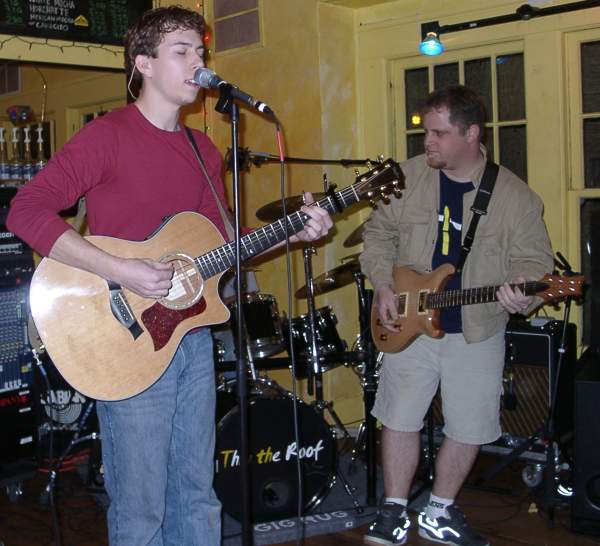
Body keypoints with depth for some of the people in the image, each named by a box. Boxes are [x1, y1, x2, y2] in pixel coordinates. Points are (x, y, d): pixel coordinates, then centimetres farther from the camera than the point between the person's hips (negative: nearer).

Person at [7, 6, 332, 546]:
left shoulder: (203, 151, 12)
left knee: (197, 497, 17)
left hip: (194, 337, 7)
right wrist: (121, 270, -26)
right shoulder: (108, 135, -11)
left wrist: (293, 232, 4)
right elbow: (26, 210, -20)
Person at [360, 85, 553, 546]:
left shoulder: (514, 196, -8)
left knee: (469, 429, 8)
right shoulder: (408, 177, -2)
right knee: (399, 418, 6)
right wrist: (383, 284, -7)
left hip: (477, 333, -1)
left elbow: (534, 259, -6)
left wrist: (523, 291, -28)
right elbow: (379, 234, 6)